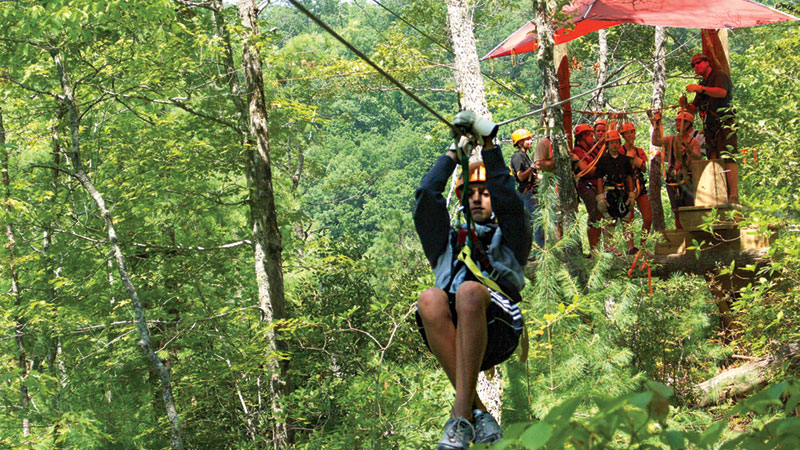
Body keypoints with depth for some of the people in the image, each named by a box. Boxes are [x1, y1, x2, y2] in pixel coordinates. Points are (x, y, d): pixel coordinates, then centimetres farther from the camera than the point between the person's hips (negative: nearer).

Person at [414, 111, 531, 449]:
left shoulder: (508, 239, 29)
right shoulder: (448, 241, 36)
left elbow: (508, 199, 9)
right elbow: (427, 195, 22)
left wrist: (489, 146, 7)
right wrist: (454, 153, 29)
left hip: (497, 331, -2)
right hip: (449, 334, 2)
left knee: (470, 291, -35)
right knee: (430, 298, -32)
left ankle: (460, 413, -38)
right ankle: (478, 412, -34)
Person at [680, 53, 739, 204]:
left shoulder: (719, 75, 3)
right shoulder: (703, 84, 27)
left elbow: (722, 92, -18)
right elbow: (694, 109, 26)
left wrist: (700, 89, -20)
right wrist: (685, 105, 4)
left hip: (724, 124, -8)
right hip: (710, 128, 8)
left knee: (728, 158, -20)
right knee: (714, 161, -1)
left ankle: (734, 195, -27)